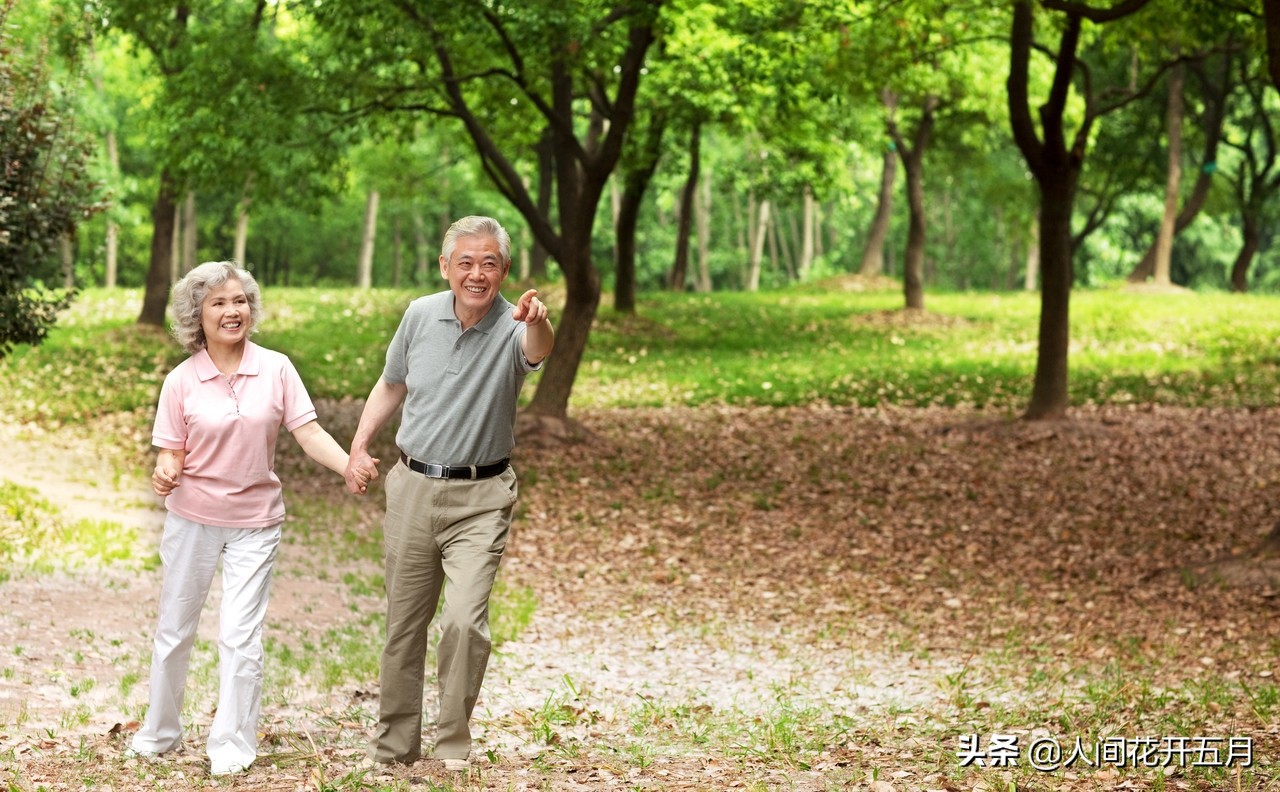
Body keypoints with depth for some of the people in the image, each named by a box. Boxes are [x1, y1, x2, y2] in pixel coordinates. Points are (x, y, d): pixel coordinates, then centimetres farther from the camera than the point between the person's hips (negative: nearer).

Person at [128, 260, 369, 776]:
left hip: (255, 523, -1)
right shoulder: (182, 381, -4)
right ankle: (159, 732, 30)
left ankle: (233, 745, 6)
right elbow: (173, 452, -1)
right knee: (174, 630, 12)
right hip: (192, 520, 1)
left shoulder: (275, 369, -5)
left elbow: (309, 433, -8)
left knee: (240, 636, -5)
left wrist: (349, 467, -25)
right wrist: (165, 473, -24)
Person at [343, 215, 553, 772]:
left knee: (464, 621, -18)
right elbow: (391, 386, 15)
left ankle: (455, 746, -2)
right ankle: (394, 746, 26)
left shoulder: (513, 327, -13)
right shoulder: (421, 315, -1)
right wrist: (358, 447, 3)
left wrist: (539, 322, -62)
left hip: (480, 496, -4)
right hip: (412, 488, 4)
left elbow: (537, 352, -39)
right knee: (403, 625, 11)